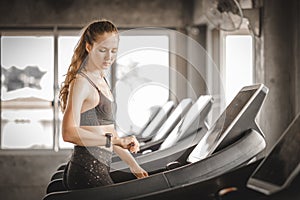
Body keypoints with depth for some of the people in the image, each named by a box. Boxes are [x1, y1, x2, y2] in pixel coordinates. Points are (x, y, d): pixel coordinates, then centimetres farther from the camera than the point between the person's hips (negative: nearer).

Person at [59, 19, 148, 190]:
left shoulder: (101, 80, 18)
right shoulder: (81, 82, -11)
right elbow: (69, 133, -24)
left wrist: (134, 165, 19)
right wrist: (116, 140, -28)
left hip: (100, 169, 9)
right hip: (87, 171, -9)